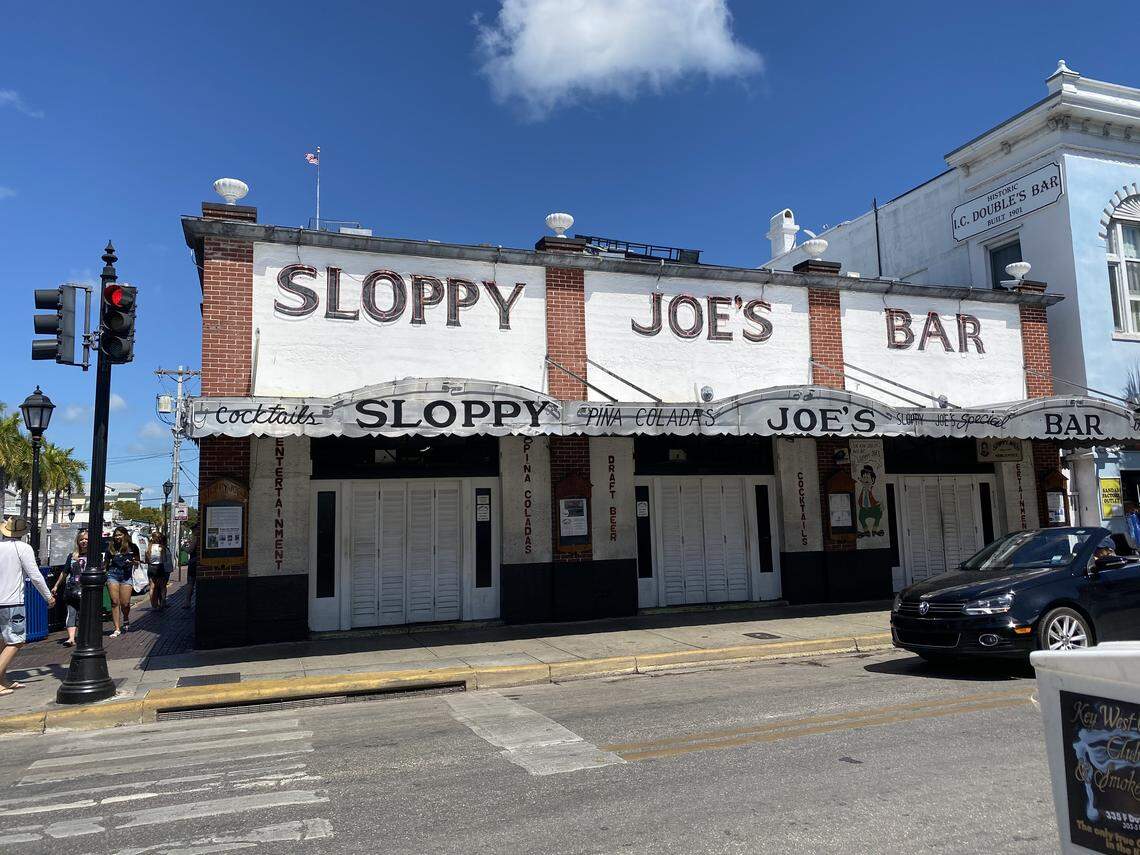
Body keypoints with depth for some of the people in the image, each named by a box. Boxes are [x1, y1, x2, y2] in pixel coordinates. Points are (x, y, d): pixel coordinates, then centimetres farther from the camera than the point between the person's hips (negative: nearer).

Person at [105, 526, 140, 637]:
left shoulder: (132, 547, 6)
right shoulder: (111, 547, 10)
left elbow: (137, 562, 12)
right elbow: (106, 562, 19)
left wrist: (133, 562, -8)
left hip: (126, 576, -1)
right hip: (113, 575, 1)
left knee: (125, 603, -4)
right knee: (115, 602, -4)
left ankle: (126, 620, 29)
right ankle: (117, 629, 0)